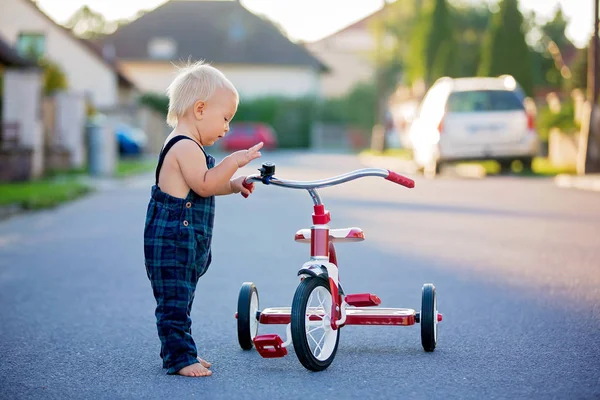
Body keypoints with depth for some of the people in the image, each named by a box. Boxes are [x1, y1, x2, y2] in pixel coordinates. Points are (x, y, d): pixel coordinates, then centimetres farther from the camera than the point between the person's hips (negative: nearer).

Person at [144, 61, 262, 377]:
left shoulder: (186, 146, 18)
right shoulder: (185, 146, -16)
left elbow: (204, 186, 26)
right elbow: (203, 185, -24)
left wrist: (234, 185, 13)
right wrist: (234, 161, -23)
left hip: (185, 242, 11)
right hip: (171, 240, -11)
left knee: (180, 300, 17)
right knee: (174, 301, -6)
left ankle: (180, 352, 25)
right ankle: (179, 357, -3)